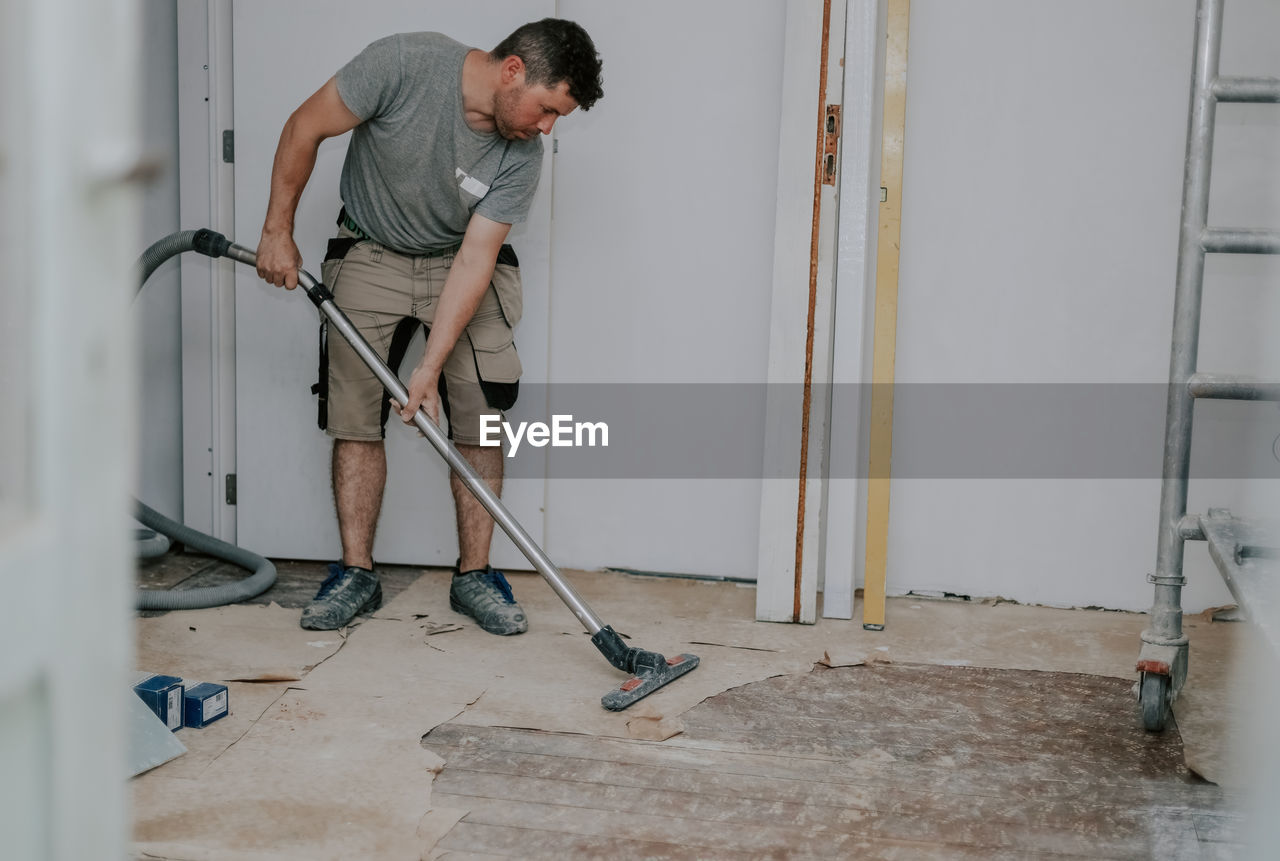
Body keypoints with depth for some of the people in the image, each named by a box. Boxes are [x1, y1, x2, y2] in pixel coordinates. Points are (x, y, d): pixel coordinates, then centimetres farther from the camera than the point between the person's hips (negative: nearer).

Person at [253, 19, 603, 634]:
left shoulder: (522, 156, -20)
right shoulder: (404, 63, -27)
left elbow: (475, 258, -22)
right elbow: (305, 128, -16)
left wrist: (431, 367, -27)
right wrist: (278, 230, -12)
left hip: (462, 264, 1)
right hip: (370, 255, -1)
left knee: (480, 419, -5)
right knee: (354, 415, -3)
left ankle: (474, 575, 5)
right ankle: (356, 574, 7)